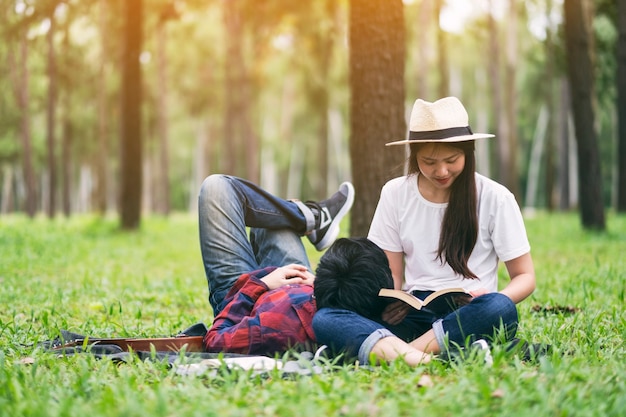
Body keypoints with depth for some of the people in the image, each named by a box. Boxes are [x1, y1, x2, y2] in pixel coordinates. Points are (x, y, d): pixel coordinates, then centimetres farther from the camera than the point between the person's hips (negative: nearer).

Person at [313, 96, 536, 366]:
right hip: (413, 315, 2)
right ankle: (404, 354, -50)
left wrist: (492, 300, -18)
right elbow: (392, 275, 13)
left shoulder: (494, 197, 1)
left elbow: (525, 277, 5)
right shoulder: (395, 194, 8)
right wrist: (388, 301, -12)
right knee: (323, 318, -25)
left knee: (500, 309, -38)